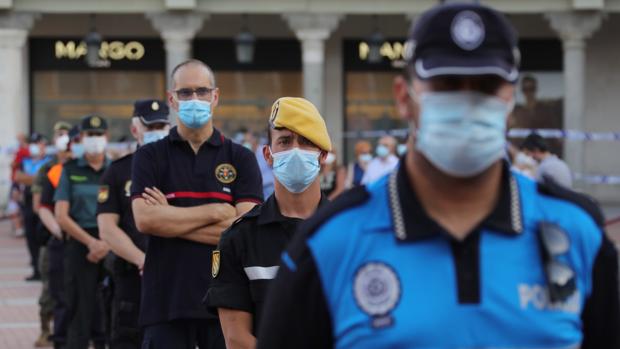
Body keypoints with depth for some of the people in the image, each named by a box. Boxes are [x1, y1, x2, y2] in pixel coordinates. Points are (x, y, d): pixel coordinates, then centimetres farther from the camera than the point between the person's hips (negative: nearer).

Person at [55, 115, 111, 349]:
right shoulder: (70, 171, 7)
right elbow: (61, 216, 1)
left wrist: (108, 244, -12)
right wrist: (91, 242, -10)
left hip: (113, 248, 1)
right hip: (79, 244, -1)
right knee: (80, 309, -2)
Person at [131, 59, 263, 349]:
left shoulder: (240, 159, 7)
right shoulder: (150, 157, 6)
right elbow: (144, 219, -10)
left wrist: (171, 218, -8)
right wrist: (217, 211, -9)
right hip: (166, 301, 0)